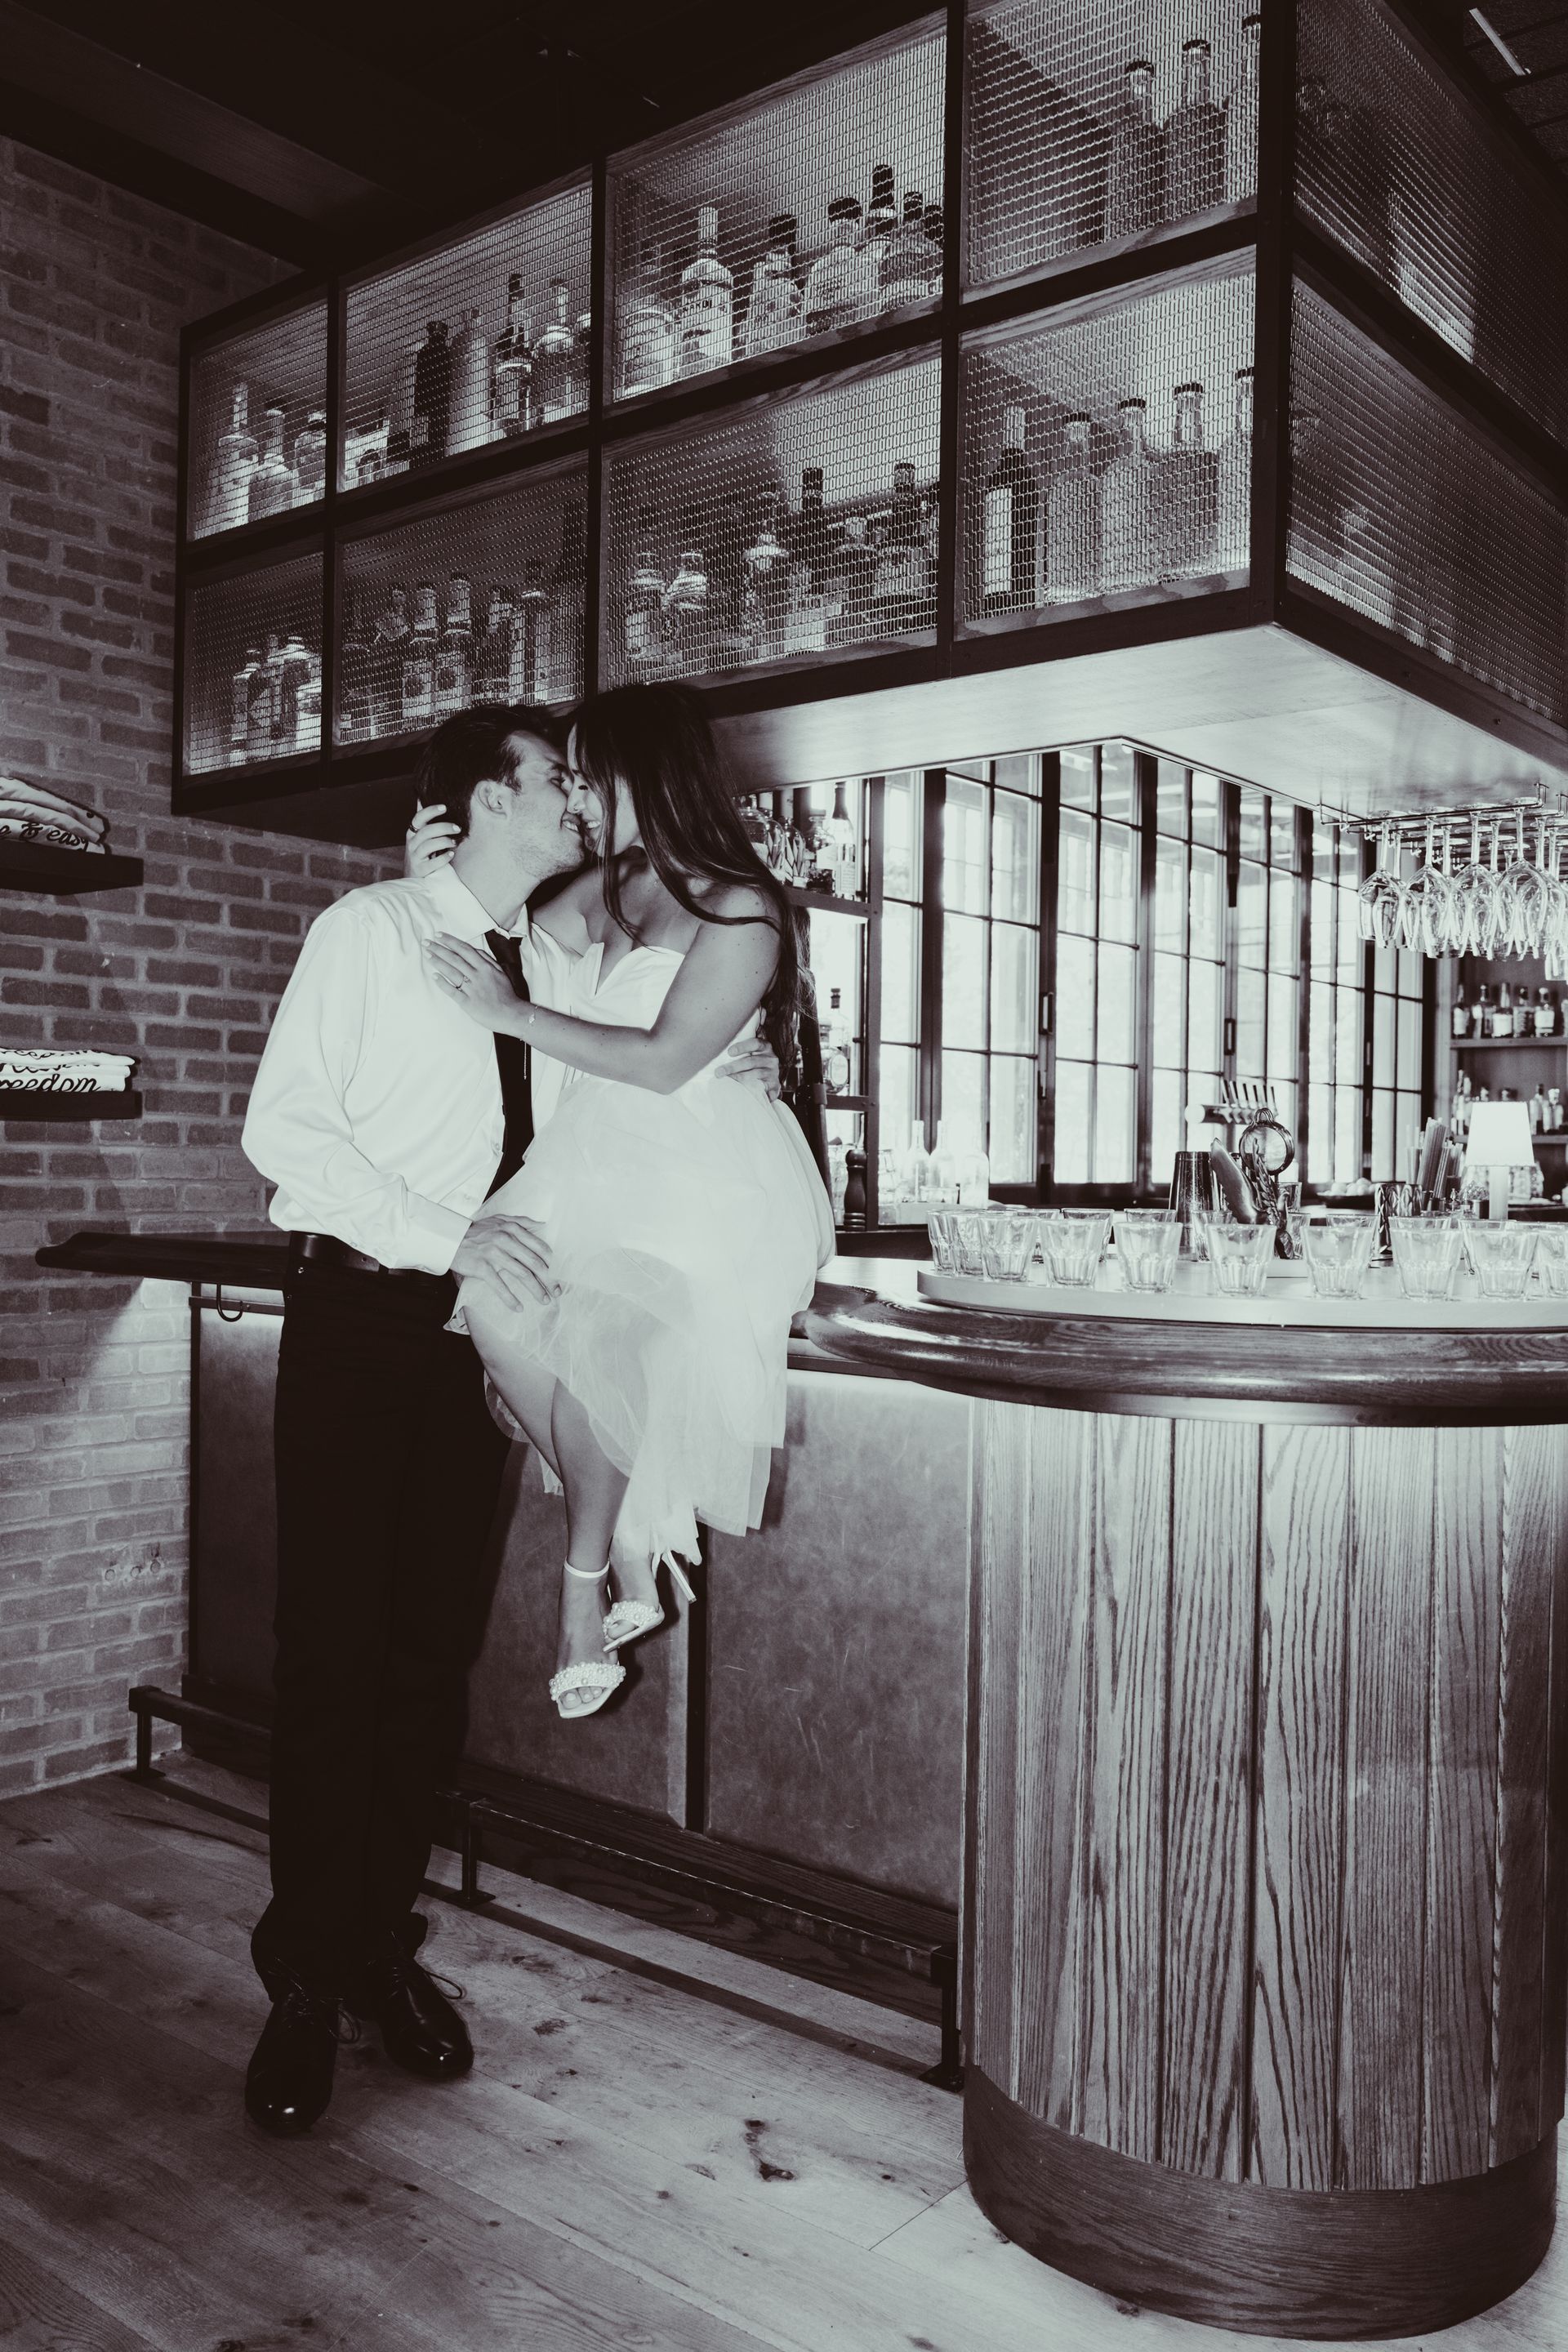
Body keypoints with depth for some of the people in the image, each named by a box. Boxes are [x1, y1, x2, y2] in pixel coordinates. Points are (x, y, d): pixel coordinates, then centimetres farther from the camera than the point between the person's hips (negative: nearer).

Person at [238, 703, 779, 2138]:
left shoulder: (557, 970, 11)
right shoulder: (370, 931, -4)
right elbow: (284, 1125, -12)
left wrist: (724, 1079, 0)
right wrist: (449, 1236, -22)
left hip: (481, 1325, 5)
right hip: (360, 1317, -5)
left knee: (435, 1646, 9)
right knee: (334, 1650, -2)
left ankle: (386, 1948, 24)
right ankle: (306, 1981, 13)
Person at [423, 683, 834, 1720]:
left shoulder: (742, 909, -8)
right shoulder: (604, 891, 14)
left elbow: (666, 1060, -15)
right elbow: (505, 938, 27)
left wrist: (516, 1014, -13)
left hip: (705, 1178, -7)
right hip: (599, 1158, 7)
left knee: (593, 1331, -27)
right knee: (495, 1294, -18)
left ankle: (588, 1578, -5)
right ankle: (630, 1551, -5)